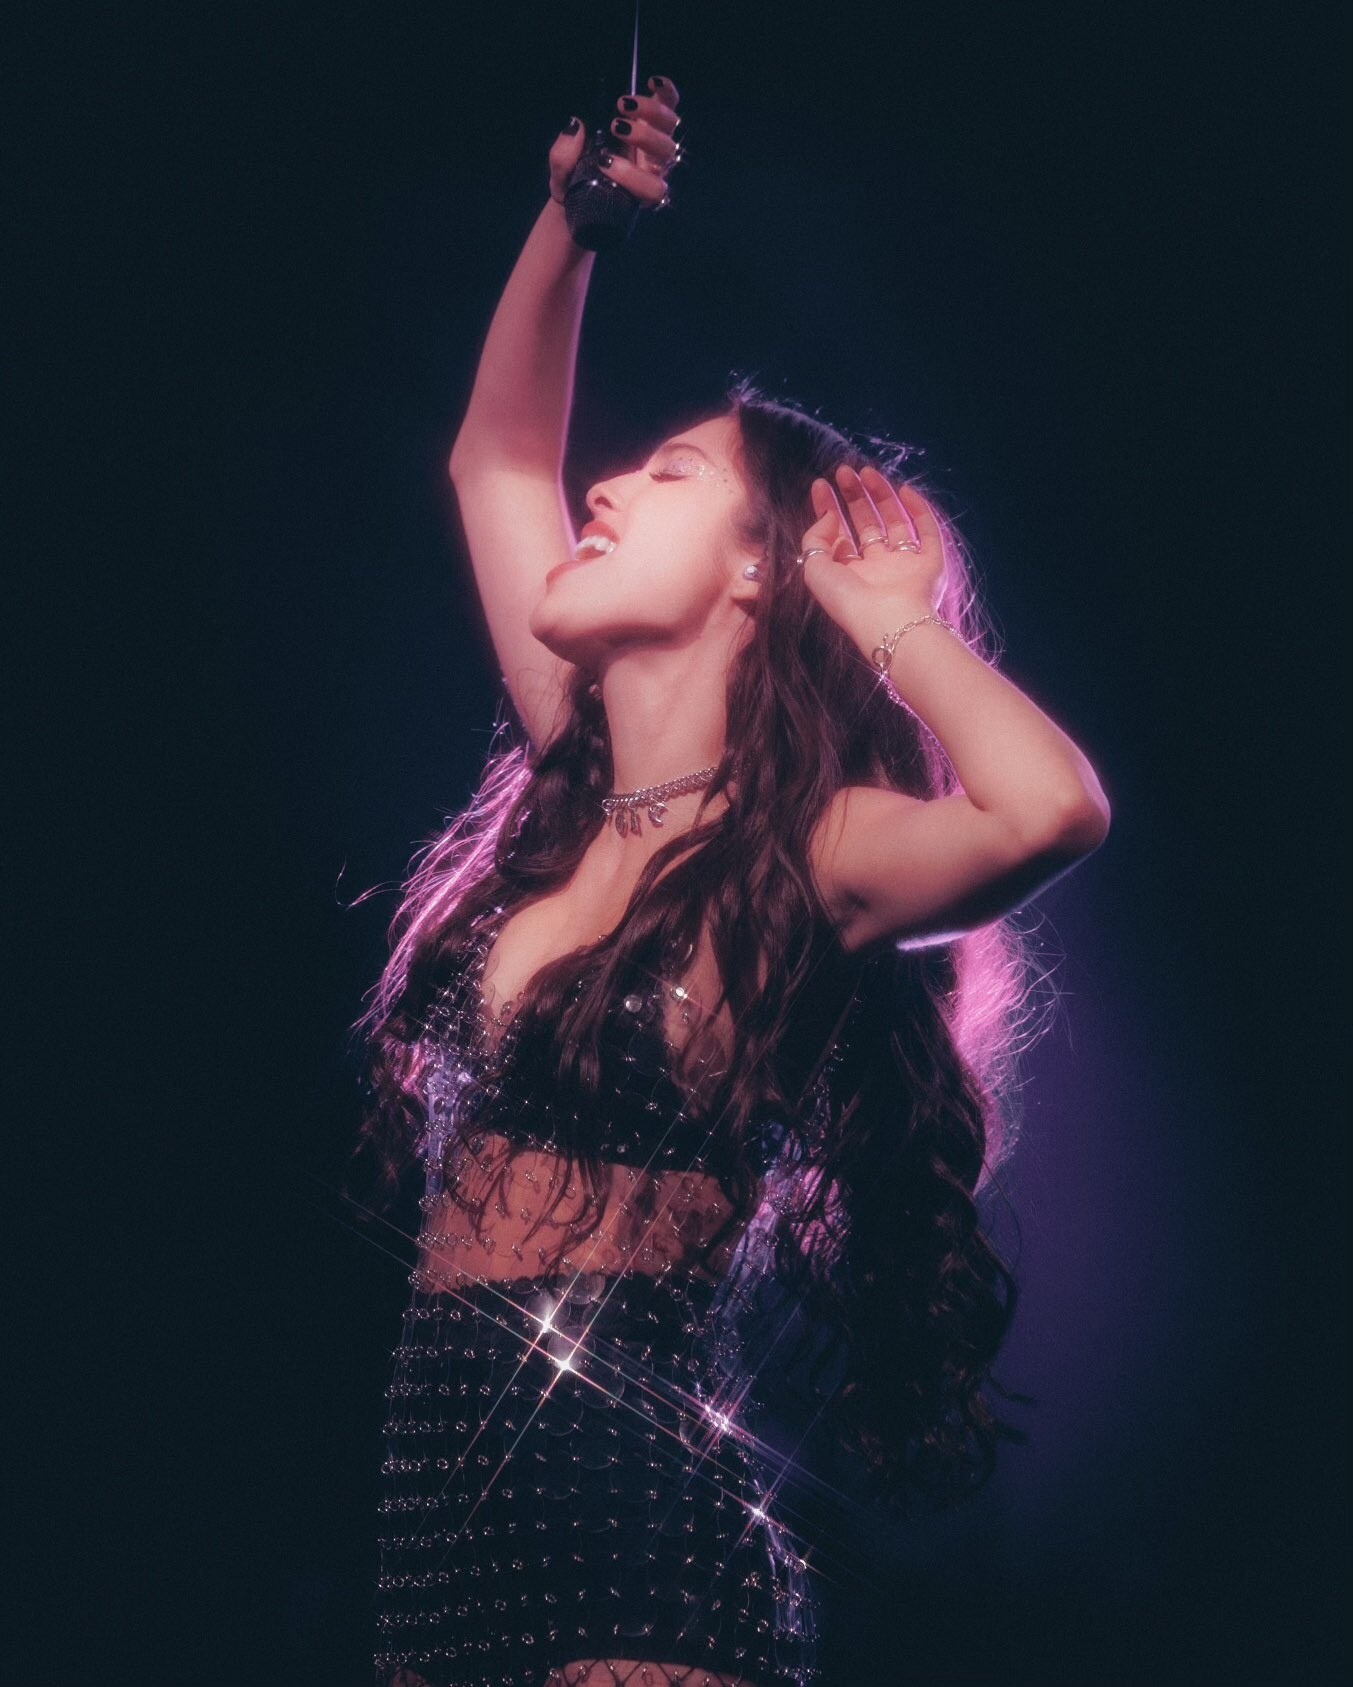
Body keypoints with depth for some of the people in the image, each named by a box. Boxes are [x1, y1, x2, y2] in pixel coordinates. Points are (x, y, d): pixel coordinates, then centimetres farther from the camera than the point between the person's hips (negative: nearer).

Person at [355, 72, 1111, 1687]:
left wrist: (891, 622, -13)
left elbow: (1053, 809, -32)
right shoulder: (575, 798, 11)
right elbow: (496, 456, 23)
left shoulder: (800, 853, -9)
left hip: (644, 1523, -7)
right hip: (446, 1507, 7)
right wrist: (571, 216, 15)